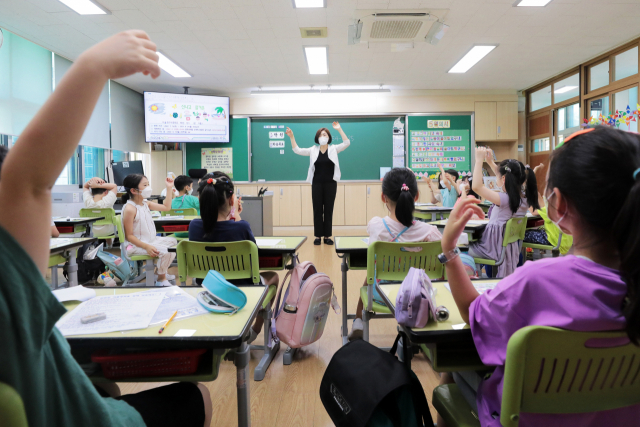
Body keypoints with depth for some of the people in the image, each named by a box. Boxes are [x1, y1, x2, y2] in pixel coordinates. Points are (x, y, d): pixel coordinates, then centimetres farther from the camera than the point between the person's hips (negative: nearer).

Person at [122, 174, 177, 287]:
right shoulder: (130, 209, -21)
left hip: (150, 240, 10)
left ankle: (160, 270, 27)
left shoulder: (146, 203, 6)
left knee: (172, 241, 20)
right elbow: (129, 236, -21)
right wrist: (146, 247, -31)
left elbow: (166, 207, 14)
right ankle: (161, 279, -2)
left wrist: (169, 188, 11)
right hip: (136, 245, -10)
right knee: (166, 251, -24)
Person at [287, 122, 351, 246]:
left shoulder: (333, 149, 3)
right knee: (317, 210, 3)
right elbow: (297, 150, 3)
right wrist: (292, 137, -6)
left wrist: (339, 129, -13)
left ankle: (327, 236, 11)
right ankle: (318, 236, 11)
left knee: (328, 210, 4)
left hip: (330, 183, -1)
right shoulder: (313, 150, 6)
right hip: (317, 183, 1)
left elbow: (346, 143, -8)